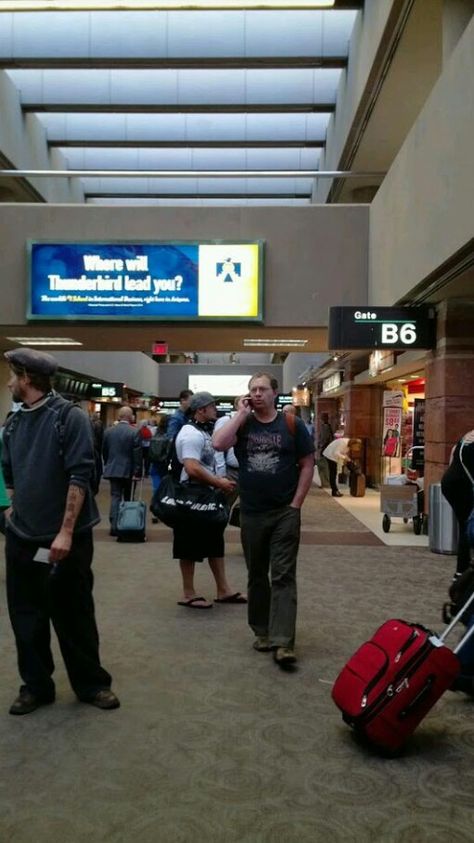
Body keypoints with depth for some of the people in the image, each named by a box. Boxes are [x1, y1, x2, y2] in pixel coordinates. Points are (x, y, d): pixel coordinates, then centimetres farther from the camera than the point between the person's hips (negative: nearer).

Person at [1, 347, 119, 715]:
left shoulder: (70, 417, -11)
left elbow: (80, 475, -16)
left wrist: (66, 531, -20)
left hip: (65, 538, -5)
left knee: (74, 616, 8)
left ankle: (92, 684, 25)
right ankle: (36, 685, 29)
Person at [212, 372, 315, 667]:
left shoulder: (292, 425, 0)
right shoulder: (242, 424, 3)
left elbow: (307, 465, 1)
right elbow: (218, 443, -16)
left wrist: (296, 503, -6)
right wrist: (241, 413, -11)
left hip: (285, 512, -2)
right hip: (251, 514, 2)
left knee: (284, 576, -3)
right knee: (257, 575, 13)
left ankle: (283, 642, -2)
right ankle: (262, 632, 27)